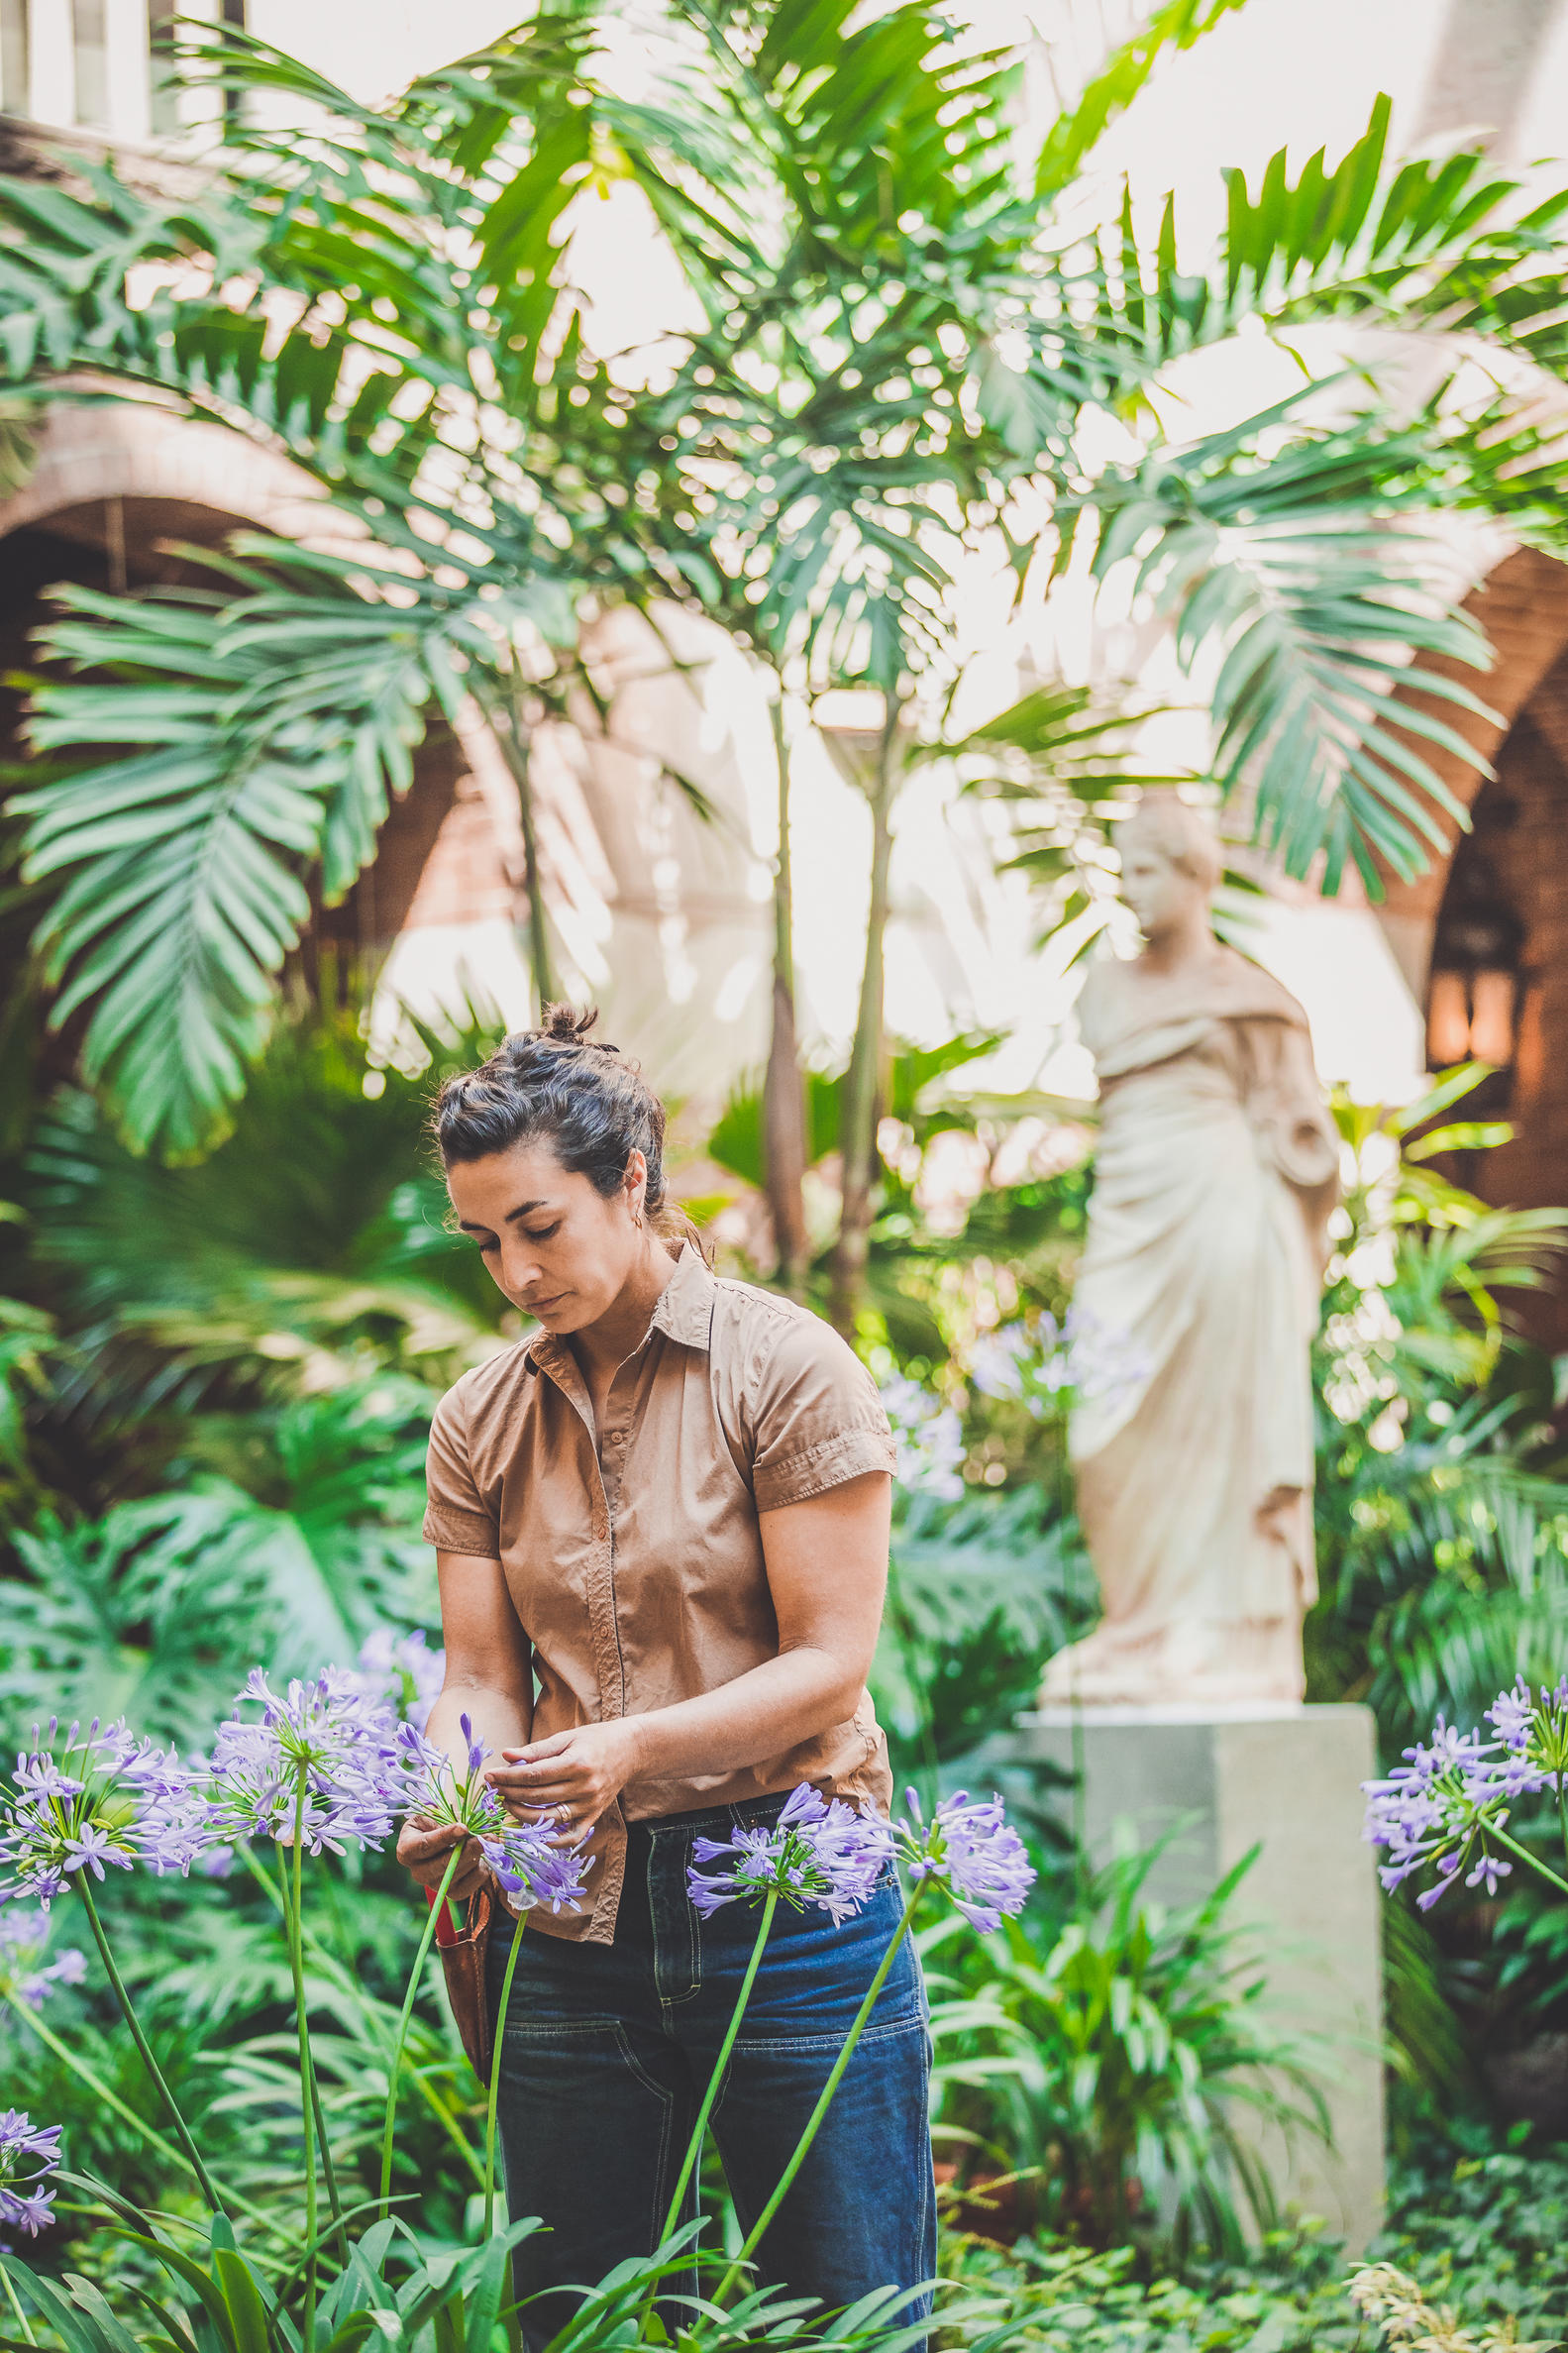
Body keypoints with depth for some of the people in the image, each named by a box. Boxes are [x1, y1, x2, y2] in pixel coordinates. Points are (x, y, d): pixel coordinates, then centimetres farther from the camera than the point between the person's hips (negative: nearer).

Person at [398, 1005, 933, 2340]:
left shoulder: (784, 1368, -7)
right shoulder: (480, 1419, 8)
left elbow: (830, 1665, -11)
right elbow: (483, 1678, 6)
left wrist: (634, 1747, -24)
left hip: (788, 1895, -4)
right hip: (572, 1920, 4)